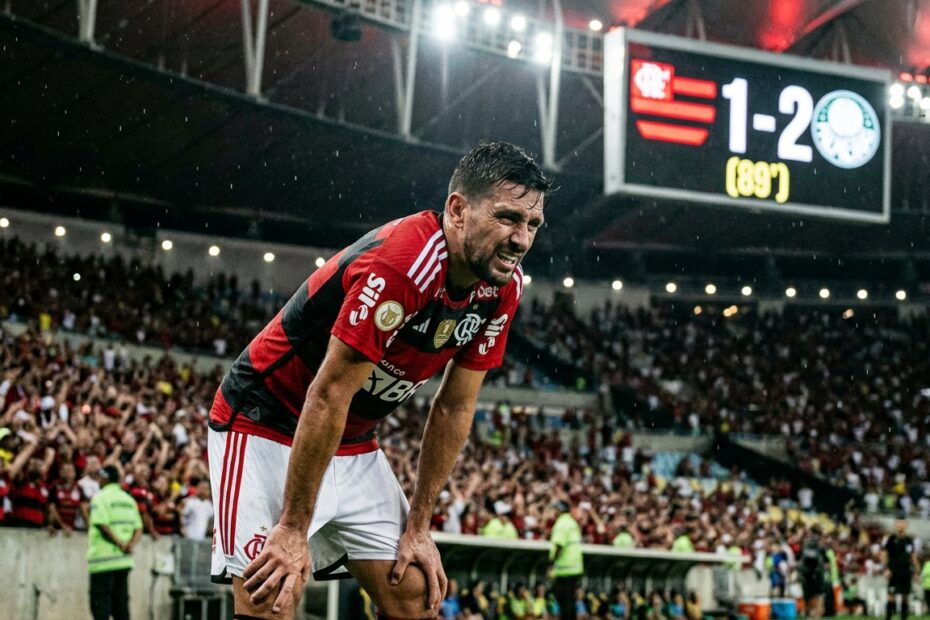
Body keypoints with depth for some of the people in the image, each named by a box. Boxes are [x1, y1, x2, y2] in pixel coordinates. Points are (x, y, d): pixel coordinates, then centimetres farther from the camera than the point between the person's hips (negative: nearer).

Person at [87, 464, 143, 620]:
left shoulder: (100, 498, -5)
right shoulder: (129, 499, 16)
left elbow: (103, 525, -17)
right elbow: (138, 529, 9)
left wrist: (120, 544, -13)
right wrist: (130, 544, -6)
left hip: (103, 559, -6)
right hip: (124, 560, 6)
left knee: (100, 601, -5)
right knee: (121, 601, 8)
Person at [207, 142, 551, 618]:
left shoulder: (503, 285, -6)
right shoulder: (400, 262, -31)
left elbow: (453, 409, 3)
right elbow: (329, 395, -28)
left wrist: (418, 527, 2)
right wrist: (293, 529, -25)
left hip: (354, 445, 8)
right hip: (266, 426, -8)